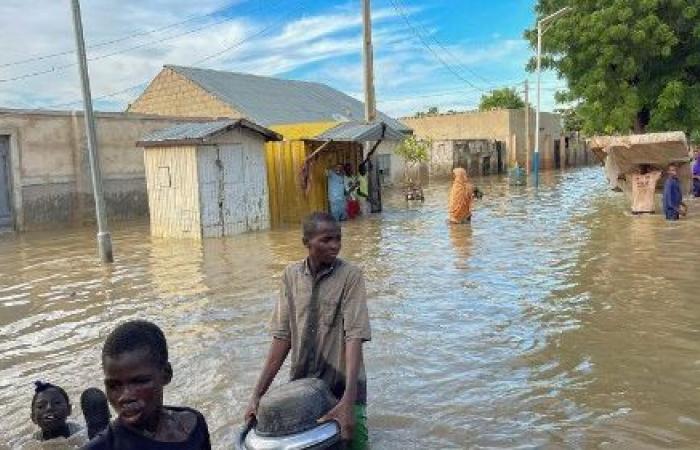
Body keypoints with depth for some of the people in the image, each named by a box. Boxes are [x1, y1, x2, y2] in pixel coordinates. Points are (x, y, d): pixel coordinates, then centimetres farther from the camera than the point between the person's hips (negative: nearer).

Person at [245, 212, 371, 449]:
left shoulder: (350, 275, -13)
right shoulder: (291, 275, -2)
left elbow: (355, 337, -20)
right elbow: (282, 336, -1)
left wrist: (348, 401, -29)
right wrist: (257, 394, -5)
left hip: (341, 387, -3)